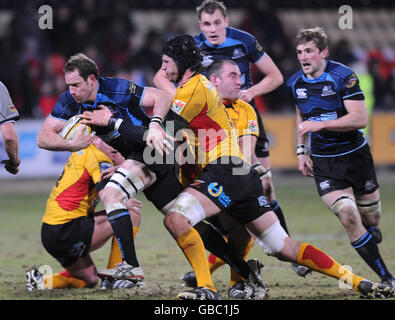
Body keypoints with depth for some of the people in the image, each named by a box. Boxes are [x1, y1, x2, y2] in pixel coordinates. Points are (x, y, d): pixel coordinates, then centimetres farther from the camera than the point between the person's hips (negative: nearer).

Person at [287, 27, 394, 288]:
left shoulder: (343, 76, -15)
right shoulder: (295, 83, 1)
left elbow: (360, 119, -22)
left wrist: (320, 124, -27)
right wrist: (301, 151, 12)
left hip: (355, 155, -2)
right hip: (323, 161, 2)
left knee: (371, 220, 8)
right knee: (348, 215, -16)